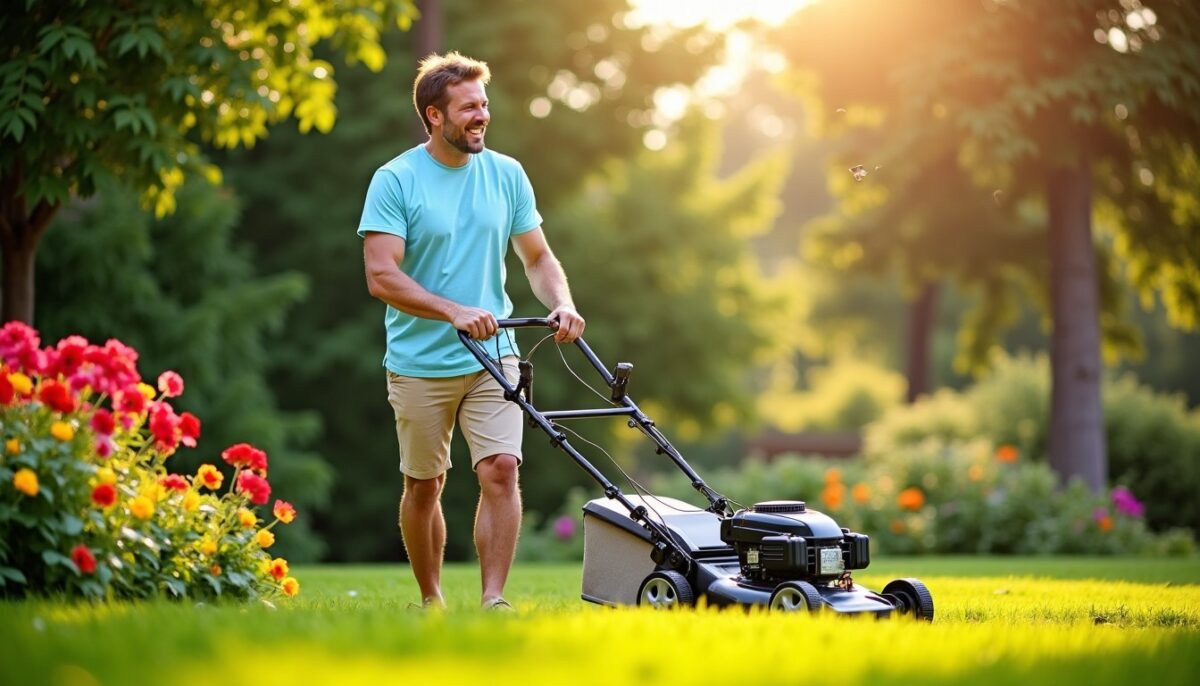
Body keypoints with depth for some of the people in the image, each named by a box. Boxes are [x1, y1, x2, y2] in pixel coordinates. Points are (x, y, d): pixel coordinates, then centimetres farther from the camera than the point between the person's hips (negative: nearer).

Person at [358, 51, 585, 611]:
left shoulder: (506, 175, 5)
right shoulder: (395, 181, -8)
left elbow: (538, 258, 11)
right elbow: (381, 277, -16)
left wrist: (561, 304, -9)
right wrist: (455, 312, -26)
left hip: (492, 357, 2)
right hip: (420, 364, -2)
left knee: (501, 469, -13)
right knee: (423, 484, 8)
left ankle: (493, 601, -11)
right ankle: (431, 601, 24)